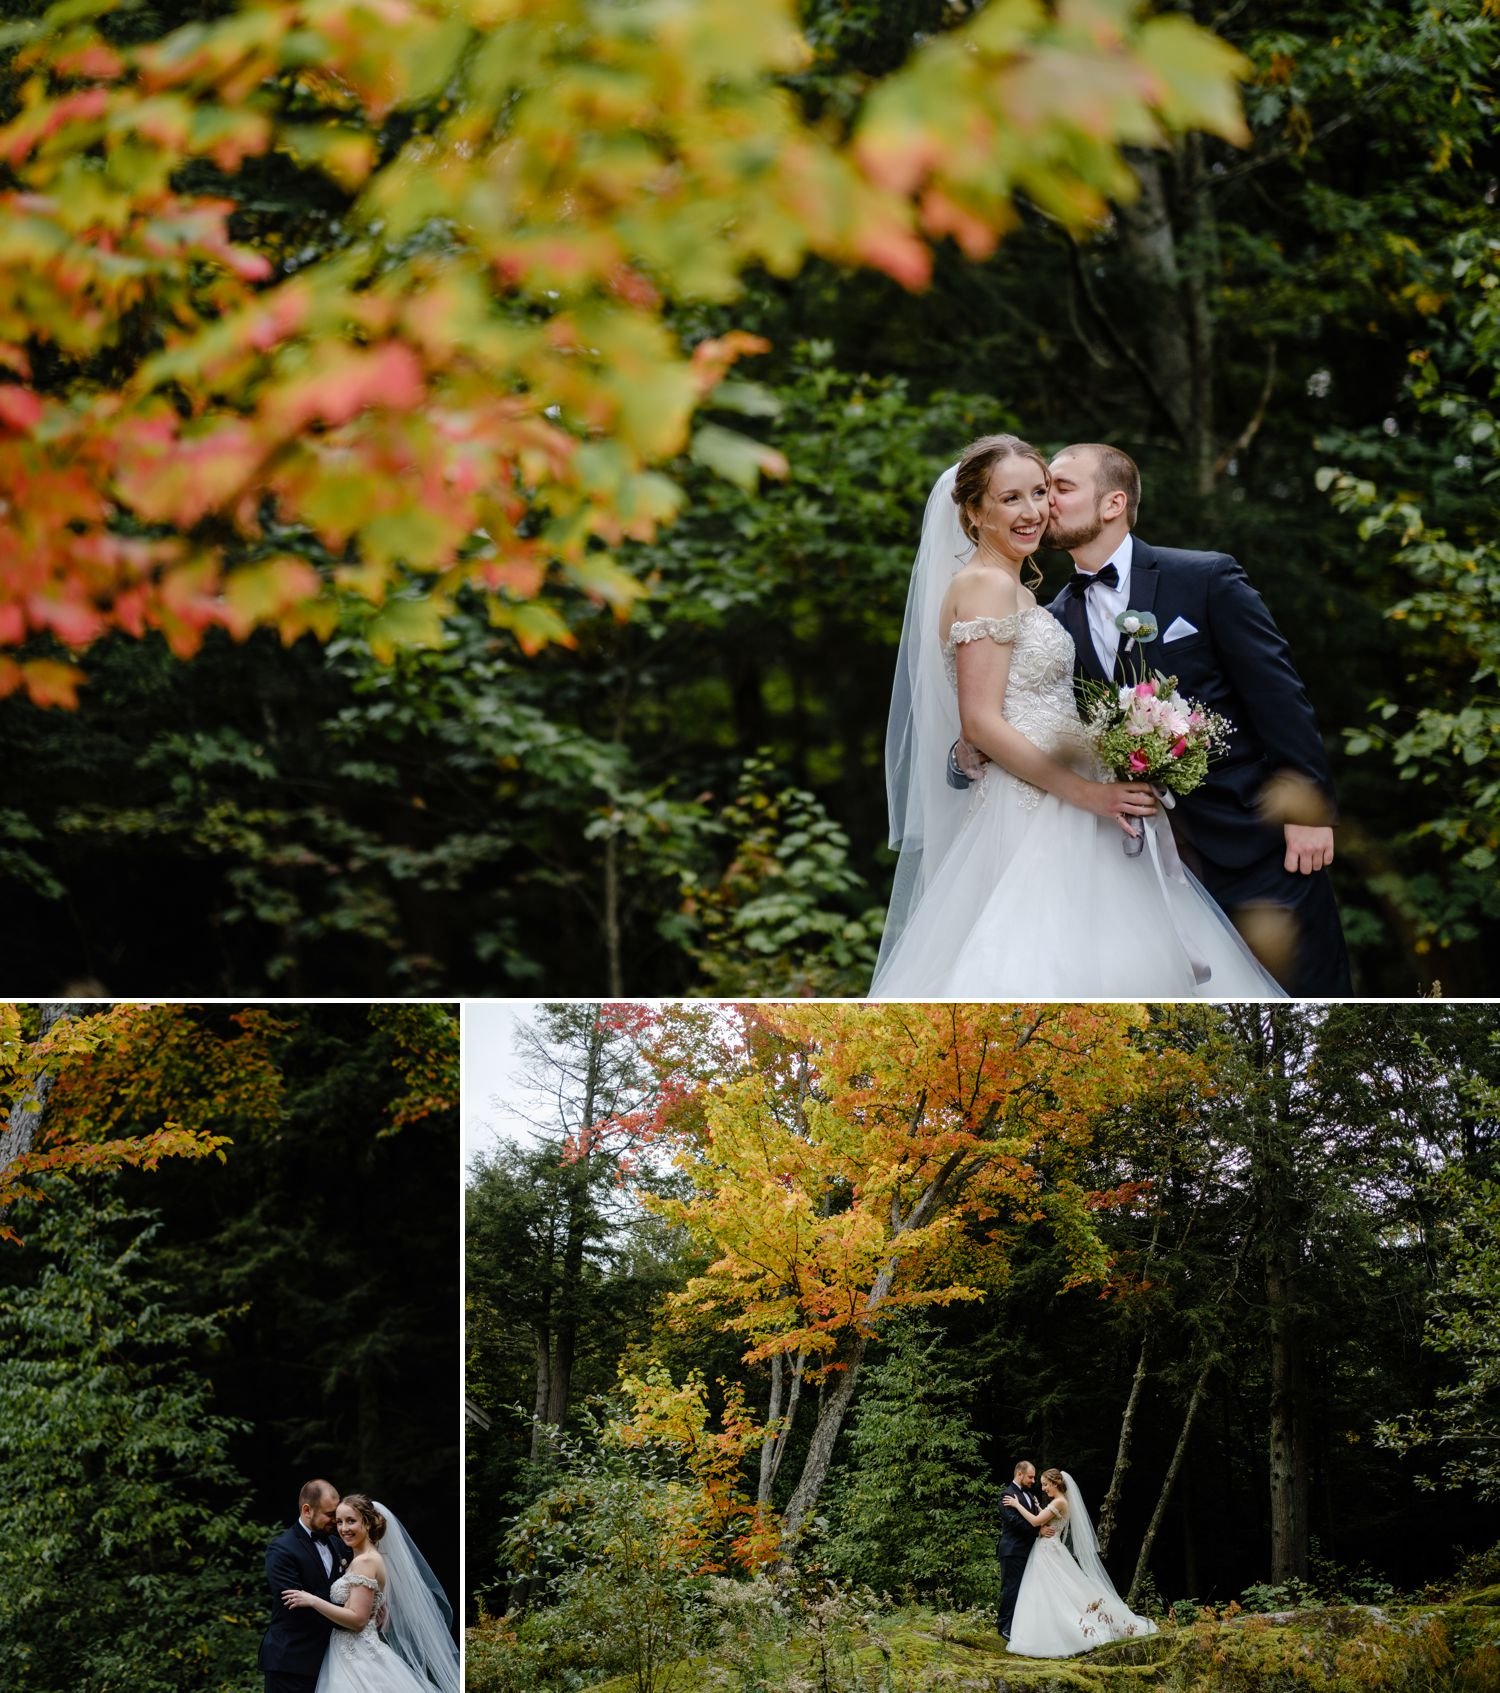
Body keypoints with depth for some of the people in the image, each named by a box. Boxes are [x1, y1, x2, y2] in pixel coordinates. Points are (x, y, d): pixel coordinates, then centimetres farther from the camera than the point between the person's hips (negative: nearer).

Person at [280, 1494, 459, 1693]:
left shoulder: (365, 1562, -15)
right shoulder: (361, 1559, 14)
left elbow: (357, 1619, -20)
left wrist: (312, 1601, -19)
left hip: (357, 1658, -10)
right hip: (352, 1655, 10)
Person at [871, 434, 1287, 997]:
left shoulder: (1012, 589, 19)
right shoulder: (985, 585, -11)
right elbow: (981, 723, -18)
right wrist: (1087, 793, -19)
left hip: (1053, 815, 10)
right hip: (1027, 818, -10)